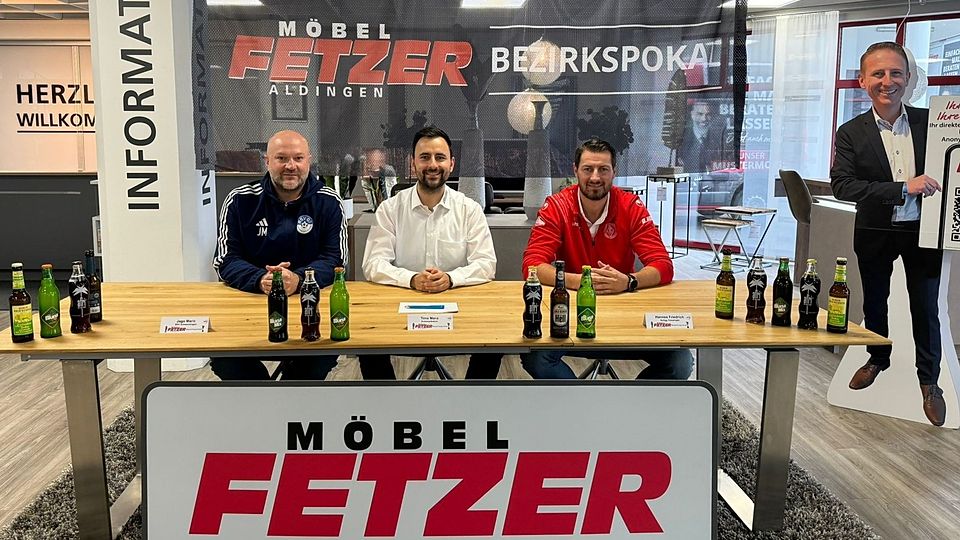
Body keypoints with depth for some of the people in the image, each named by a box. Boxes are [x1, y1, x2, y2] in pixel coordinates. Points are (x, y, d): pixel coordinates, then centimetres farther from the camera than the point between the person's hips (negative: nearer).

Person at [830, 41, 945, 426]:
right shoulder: (851, 133, -8)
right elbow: (841, 184, -19)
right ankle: (878, 359, 43)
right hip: (875, 233, 0)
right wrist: (904, 188, -26)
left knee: (925, 308, 8)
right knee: (874, 302, 18)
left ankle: (929, 381, 27)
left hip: (923, 230, 0)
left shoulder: (930, 121, -4)